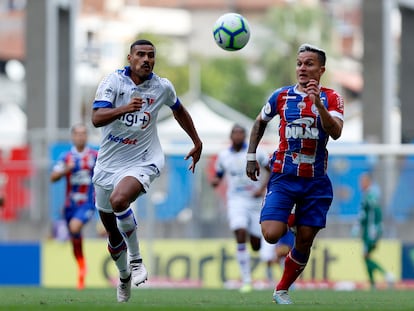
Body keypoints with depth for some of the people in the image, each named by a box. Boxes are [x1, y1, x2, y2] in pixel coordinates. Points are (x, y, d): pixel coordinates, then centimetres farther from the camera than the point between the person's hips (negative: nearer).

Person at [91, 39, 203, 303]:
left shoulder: (162, 87, -3)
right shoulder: (114, 81, -9)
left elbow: (179, 111, 20)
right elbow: (97, 118, -23)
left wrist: (197, 143, 26)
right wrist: (124, 109, -41)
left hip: (142, 161, -2)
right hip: (108, 163, 2)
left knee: (119, 200, -34)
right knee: (113, 234, 12)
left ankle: (136, 259, -16)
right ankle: (124, 277, 39)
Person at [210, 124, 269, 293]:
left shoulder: (255, 152, -3)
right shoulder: (223, 156, 4)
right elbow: (218, 176, 16)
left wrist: (262, 188, -11)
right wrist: (215, 181, -9)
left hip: (254, 201, 0)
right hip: (236, 201, 0)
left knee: (256, 246, 3)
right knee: (240, 236, -21)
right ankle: (246, 280, -16)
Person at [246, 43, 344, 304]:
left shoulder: (331, 99, -2)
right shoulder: (282, 96, 2)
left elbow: (335, 132, -19)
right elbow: (260, 123, 19)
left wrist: (318, 103, -31)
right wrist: (251, 156, 13)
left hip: (315, 182, 0)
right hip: (283, 177, 0)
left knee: (304, 241, 2)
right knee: (271, 235, -17)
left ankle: (282, 290, 22)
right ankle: (285, 221, 20)